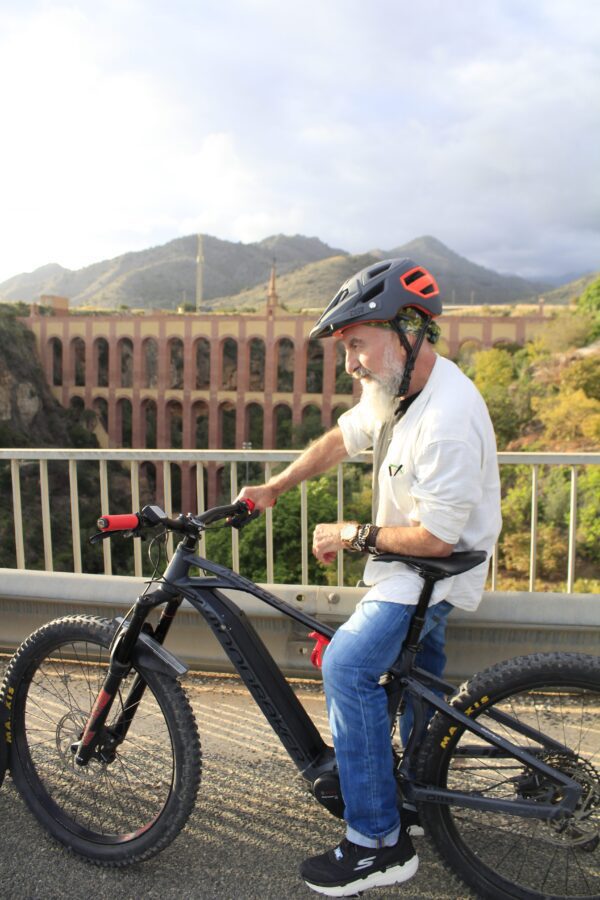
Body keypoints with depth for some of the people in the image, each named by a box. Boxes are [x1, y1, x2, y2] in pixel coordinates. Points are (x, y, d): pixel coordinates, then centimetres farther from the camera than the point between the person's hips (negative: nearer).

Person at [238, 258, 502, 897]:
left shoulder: (448, 420, -34)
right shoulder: (395, 385, -5)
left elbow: (435, 537, -31)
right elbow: (343, 438, 10)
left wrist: (352, 536, -18)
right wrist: (274, 488, 8)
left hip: (438, 569, -10)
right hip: (411, 559, 10)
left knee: (347, 666, -20)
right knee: (416, 673, 24)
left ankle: (378, 843, -4)